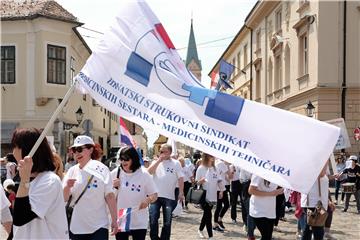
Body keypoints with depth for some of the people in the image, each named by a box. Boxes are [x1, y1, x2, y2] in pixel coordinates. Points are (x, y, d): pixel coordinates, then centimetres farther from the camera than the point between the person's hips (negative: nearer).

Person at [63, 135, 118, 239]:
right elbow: (64, 199, 1)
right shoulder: (72, 171, 4)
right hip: (76, 227, 3)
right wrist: (67, 187, -20)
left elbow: (109, 196, -5)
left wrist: (114, 220, -9)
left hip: (98, 227, -3)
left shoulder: (101, 169, -4)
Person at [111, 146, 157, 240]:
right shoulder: (115, 173, -1)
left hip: (139, 222, -2)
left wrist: (148, 200, -25)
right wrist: (113, 186, -13)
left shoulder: (144, 174, -7)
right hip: (120, 220, 2)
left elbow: (154, 195, -3)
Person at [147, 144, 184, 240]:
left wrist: (181, 193, -6)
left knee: (167, 222, 5)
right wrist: (159, 160, -12)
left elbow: (180, 178, 0)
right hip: (155, 195, 1)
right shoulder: (156, 162, 8)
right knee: (153, 220, 1)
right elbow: (149, 171, -9)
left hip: (169, 197, -1)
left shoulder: (175, 163, 3)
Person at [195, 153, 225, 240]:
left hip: (213, 196, 5)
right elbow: (196, 182, -6)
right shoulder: (201, 168, -8)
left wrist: (221, 191, -3)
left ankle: (200, 230, 34)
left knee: (206, 214, 14)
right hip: (204, 196, -5)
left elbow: (219, 180, 8)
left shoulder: (215, 168, 7)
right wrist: (201, 180, -27)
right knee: (208, 215, -8)